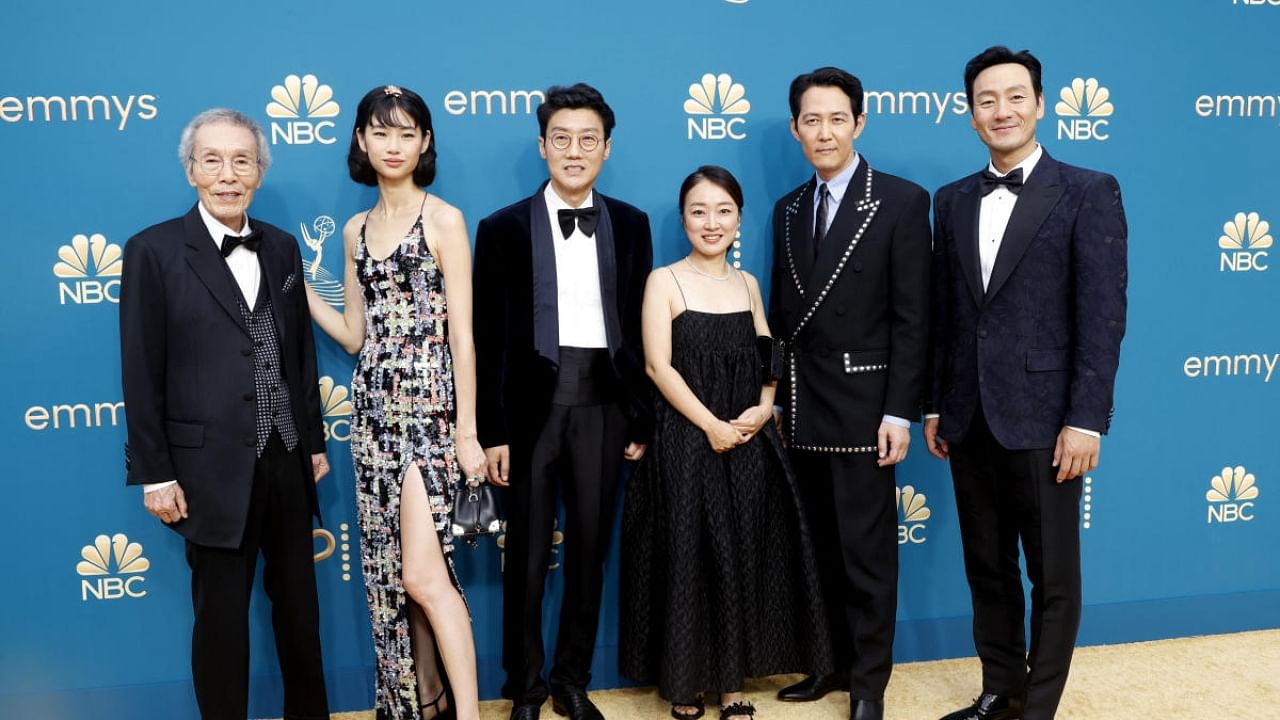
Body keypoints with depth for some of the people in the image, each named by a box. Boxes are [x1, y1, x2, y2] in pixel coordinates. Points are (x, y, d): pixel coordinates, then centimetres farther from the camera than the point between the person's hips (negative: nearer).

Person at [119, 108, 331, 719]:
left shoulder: (281, 247, 7)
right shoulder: (154, 251, -6)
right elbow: (141, 372, -7)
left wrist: (314, 440, 12)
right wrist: (154, 473, -9)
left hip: (287, 462, 5)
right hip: (212, 468, -4)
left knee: (299, 605, 16)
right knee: (221, 617, 9)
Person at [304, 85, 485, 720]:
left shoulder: (444, 220, -4)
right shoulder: (356, 229, 13)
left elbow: (462, 335, -7)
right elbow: (356, 334, 15)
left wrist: (467, 432, -10)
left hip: (428, 403, -6)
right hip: (373, 405, 6)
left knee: (422, 576, -12)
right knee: (388, 573, 8)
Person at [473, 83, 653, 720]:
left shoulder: (630, 225, 6)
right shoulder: (504, 228, -2)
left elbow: (639, 328, 7)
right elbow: (488, 338, -3)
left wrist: (640, 420, 5)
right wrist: (492, 431, -7)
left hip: (602, 405, 2)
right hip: (532, 405, -2)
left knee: (589, 550, 11)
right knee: (527, 555, 8)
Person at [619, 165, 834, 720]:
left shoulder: (747, 284, 12)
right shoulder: (664, 281, -3)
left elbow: (768, 361, 13)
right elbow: (658, 366, -11)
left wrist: (763, 409, -7)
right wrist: (711, 425, -16)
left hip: (749, 444, 5)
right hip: (686, 442, -4)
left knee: (745, 558, 7)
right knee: (688, 559, 0)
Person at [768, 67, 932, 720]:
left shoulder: (901, 201, -5)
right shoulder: (788, 209, 12)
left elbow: (912, 318, -9)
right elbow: (782, 314, 13)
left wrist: (899, 411, -14)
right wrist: (776, 397, 9)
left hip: (862, 405, -5)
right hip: (802, 409, 5)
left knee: (867, 551, 2)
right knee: (821, 548, 13)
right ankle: (837, 662, 28)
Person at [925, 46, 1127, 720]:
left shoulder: (1088, 191, -4)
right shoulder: (953, 200, 10)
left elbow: (1103, 316, -9)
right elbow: (942, 312, 11)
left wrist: (1086, 419, -14)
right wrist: (935, 405, 9)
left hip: (1042, 418, -4)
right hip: (969, 420, 5)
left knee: (1052, 575, 7)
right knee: (986, 566, 15)